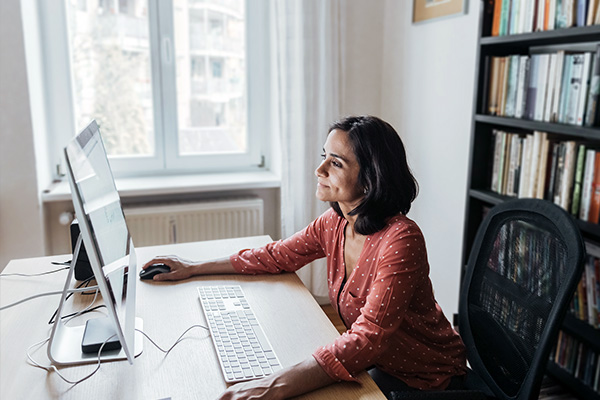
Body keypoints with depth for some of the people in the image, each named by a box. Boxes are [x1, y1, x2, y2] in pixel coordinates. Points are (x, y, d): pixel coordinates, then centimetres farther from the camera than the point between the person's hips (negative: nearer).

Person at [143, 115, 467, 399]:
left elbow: (367, 338, -36)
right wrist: (194, 268, 9)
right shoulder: (334, 223, -6)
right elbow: (276, 257, 8)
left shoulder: (400, 241, -29)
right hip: (374, 362, 6)